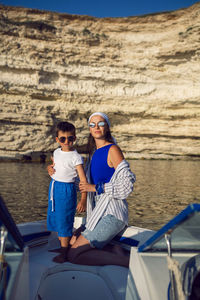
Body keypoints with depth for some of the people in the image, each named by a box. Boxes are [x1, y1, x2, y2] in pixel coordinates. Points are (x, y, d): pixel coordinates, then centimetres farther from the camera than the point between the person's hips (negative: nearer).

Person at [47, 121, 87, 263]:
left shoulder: (75, 157, -16)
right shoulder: (56, 152, 5)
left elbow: (83, 179, -21)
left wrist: (83, 199, -26)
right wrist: (51, 169, 6)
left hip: (66, 190, -8)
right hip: (54, 187, 8)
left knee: (64, 221, 0)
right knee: (55, 218, 17)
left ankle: (65, 252, 13)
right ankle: (61, 246, 35)